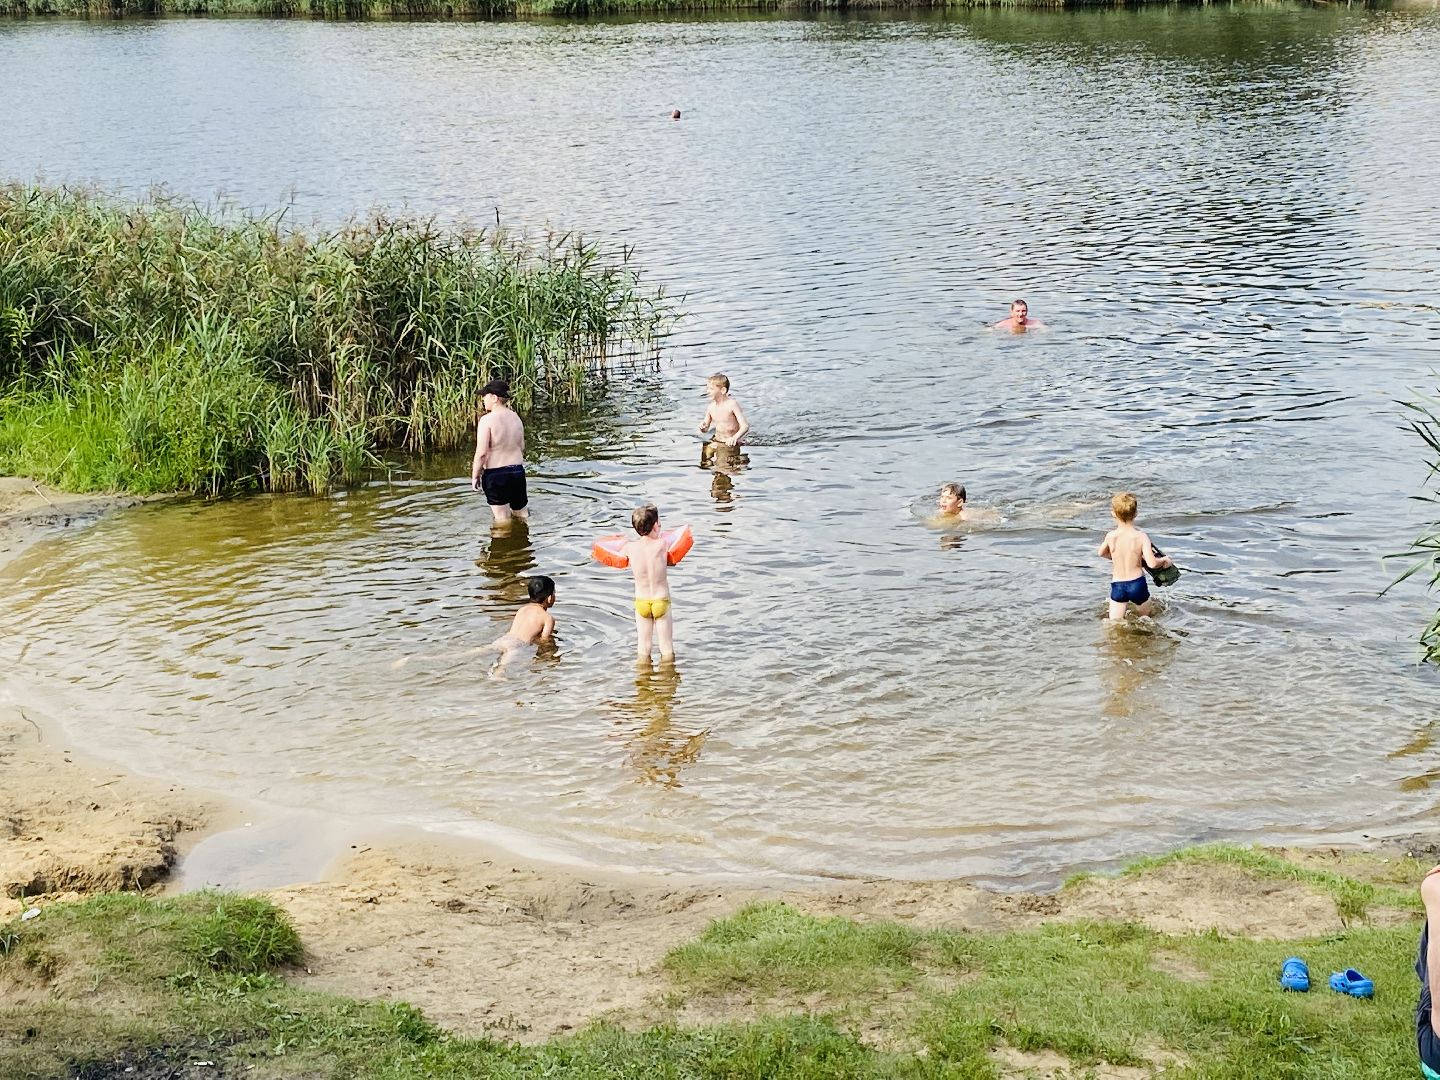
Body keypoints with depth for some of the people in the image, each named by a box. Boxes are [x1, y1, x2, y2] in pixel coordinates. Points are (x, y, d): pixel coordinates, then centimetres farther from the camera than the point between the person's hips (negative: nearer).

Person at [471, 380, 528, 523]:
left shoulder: (487, 420, -16)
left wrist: (475, 476, -7)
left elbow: (481, 453, -18)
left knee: (503, 519, 3)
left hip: (495, 475, -6)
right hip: (518, 471, 6)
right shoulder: (515, 417, 5)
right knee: (522, 513, 20)